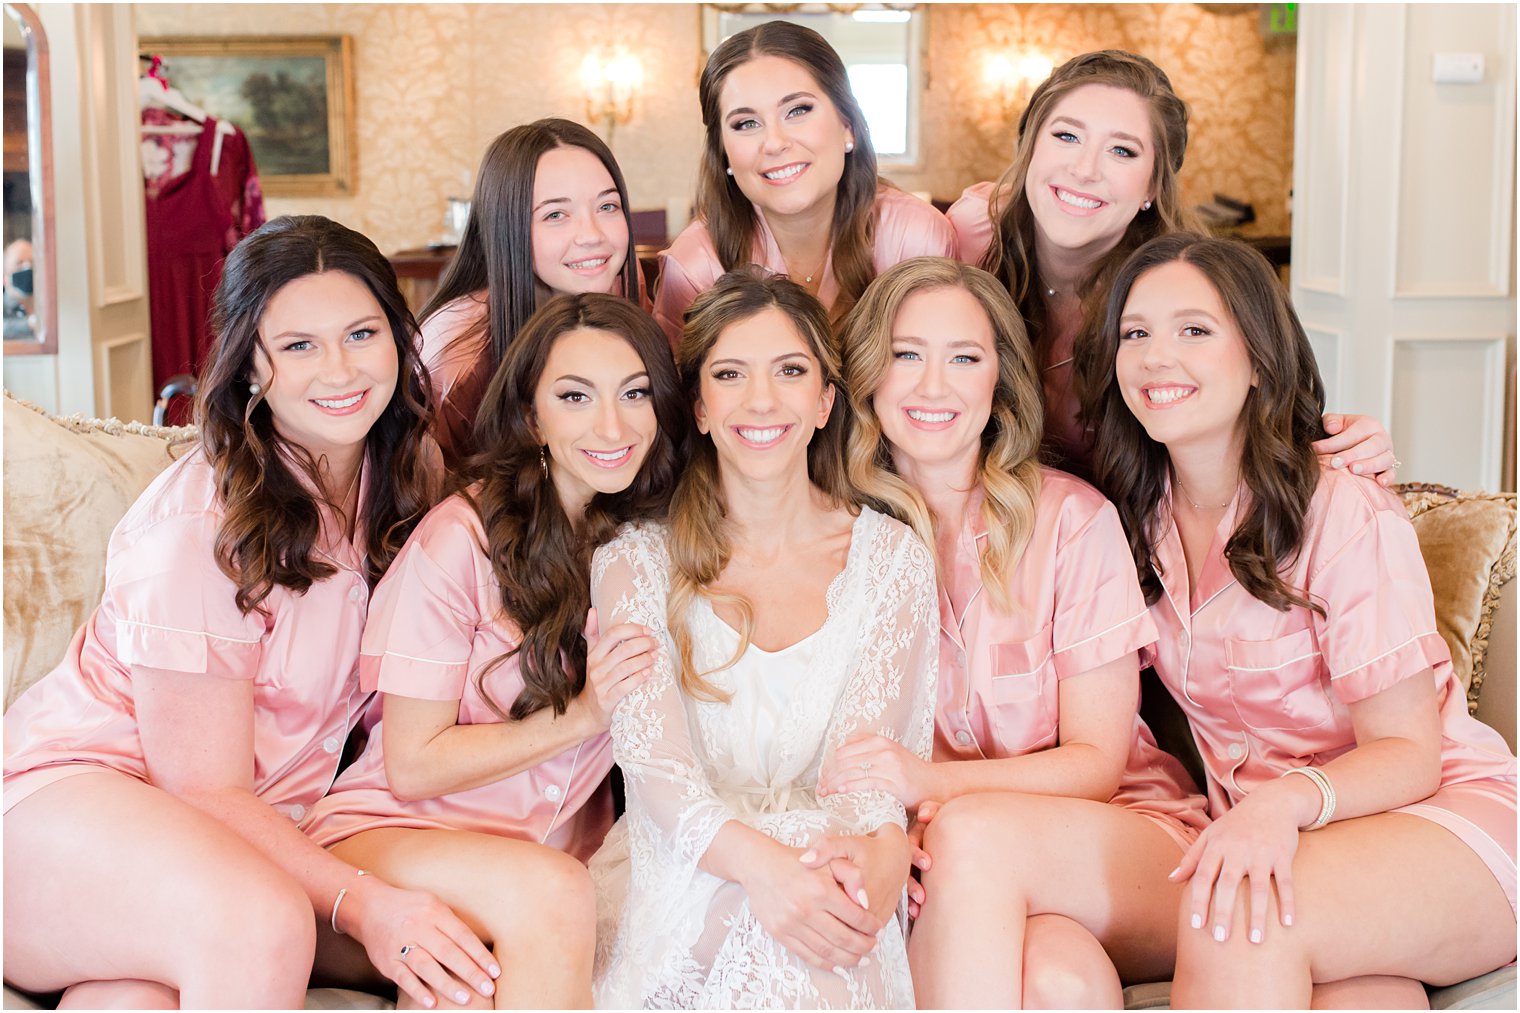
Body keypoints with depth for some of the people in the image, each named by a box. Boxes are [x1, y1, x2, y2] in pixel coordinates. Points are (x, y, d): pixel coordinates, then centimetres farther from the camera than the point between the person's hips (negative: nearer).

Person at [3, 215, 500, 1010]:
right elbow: (207, 790, -16)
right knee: (262, 926, -36)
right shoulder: (201, 528, -18)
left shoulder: (401, 481, 3)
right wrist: (359, 903, -29)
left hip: (256, 824, 4)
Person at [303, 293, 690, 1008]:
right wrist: (581, 714, -16)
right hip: (393, 835, -5)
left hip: (562, 844, 6)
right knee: (548, 893, -36)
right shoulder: (460, 540, -11)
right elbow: (413, 767, -10)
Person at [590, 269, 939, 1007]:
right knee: (760, 914, -36)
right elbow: (651, 759, -9)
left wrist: (883, 849, -28)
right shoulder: (636, 561, 6)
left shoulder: (891, 558, 9)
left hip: (824, 877, 0)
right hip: (677, 883, 0)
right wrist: (757, 860, -31)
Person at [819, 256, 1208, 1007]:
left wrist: (930, 782, -25)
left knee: (968, 831, -34)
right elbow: (860, 765, 4)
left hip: (1133, 844, 0)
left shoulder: (1070, 518, -6)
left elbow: (1097, 762, -6)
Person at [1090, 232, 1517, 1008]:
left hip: (1452, 820, -3)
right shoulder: (1139, 522, 5)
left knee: (1235, 928, -34)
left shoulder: (1348, 519, -13)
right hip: (1275, 846, 3)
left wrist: (1286, 800, -33)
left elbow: (1407, 753, -13)